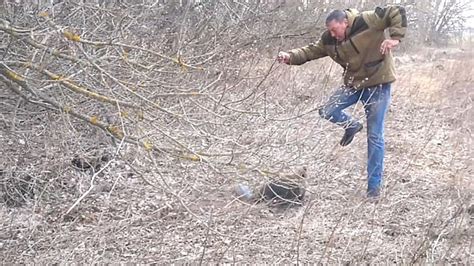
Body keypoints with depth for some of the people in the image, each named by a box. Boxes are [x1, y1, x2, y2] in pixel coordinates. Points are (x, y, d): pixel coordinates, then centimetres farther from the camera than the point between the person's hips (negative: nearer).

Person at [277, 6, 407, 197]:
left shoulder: (368, 21, -22)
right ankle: (351, 126, 24)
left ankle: (374, 185, 8)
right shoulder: (330, 40, -5)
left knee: (375, 137, -3)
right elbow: (311, 51, -1)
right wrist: (291, 56, -18)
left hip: (378, 84, -6)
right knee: (327, 111, -9)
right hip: (353, 83, 6)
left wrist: (395, 37, -33)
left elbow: (397, 12, -21)